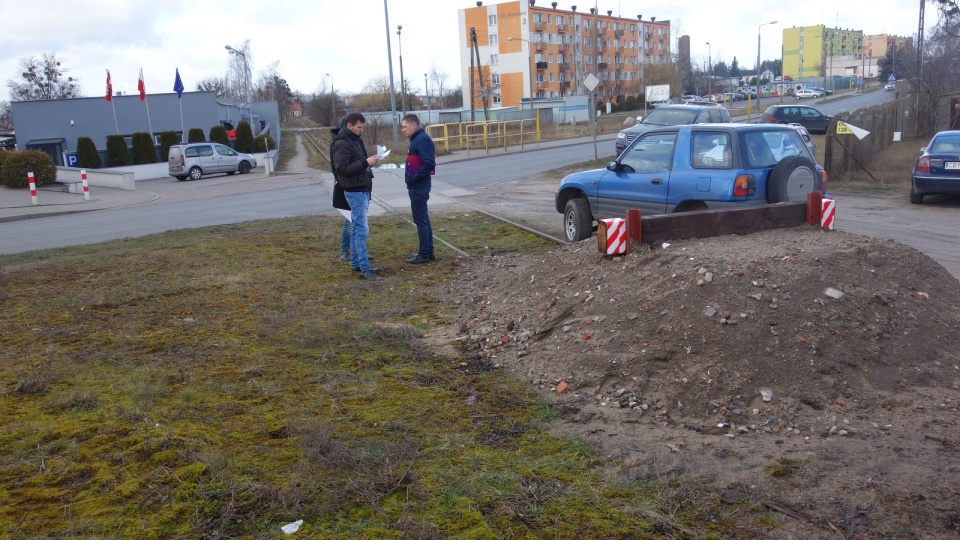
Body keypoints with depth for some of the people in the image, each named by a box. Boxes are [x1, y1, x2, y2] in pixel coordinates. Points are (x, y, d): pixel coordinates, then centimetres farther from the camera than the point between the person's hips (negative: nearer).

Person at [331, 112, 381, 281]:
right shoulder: (342, 143, -15)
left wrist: (368, 162, 7)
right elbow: (341, 168, -23)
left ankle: (356, 263, 22)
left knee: (356, 228, 14)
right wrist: (365, 163, -25)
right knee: (362, 230, -11)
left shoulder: (355, 139, 15)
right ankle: (365, 269, -11)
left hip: (362, 190, 10)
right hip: (354, 191, -10)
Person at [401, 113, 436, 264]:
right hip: (417, 186, 10)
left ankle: (424, 254, 2)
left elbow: (429, 164, -25)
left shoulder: (422, 140, -16)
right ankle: (429, 252, 20)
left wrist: (413, 178, -21)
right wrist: (411, 179, 9)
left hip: (419, 187, -10)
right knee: (423, 219, 13)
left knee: (420, 220, -5)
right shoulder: (417, 139, 15)